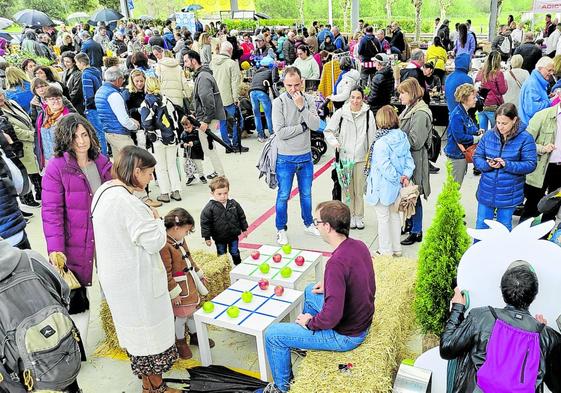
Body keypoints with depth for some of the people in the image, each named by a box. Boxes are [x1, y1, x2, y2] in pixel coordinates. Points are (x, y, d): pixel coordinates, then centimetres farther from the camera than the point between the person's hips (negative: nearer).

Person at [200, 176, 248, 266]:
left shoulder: (233, 204, -9)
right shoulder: (209, 208, -19)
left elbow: (241, 216, 4)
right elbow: (205, 222, -13)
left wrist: (244, 229, 8)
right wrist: (207, 237, -12)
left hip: (233, 235, 2)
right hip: (219, 238, -2)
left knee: (235, 253, 18)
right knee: (221, 255, 16)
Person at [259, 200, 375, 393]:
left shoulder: (336, 263, -34)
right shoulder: (359, 245, -6)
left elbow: (332, 317, -34)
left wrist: (310, 322, -15)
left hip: (345, 335, -9)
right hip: (363, 322, 9)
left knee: (272, 334, -1)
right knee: (310, 291, 30)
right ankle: (304, 341, 46)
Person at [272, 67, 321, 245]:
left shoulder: (309, 100, -2)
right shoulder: (278, 102, -12)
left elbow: (316, 125, -13)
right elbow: (280, 132, -21)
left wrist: (301, 107, -21)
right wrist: (303, 126, -14)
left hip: (305, 156, 3)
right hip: (285, 158, -3)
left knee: (306, 194, 18)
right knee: (283, 196, 7)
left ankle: (309, 223, 37)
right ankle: (281, 229, 23)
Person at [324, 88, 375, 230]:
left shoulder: (368, 114, -2)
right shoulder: (341, 113, -3)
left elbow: (372, 137, 3)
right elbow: (328, 130, 6)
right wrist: (334, 142, -12)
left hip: (361, 157, 0)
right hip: (344, 156, 0)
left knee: (359, 190, 8)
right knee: (348, 189, 8)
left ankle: (359, 216, 22)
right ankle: (350, 216, 21)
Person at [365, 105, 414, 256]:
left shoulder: (381, 143, -24)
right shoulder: (402, 137, -1)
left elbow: (385, 166, -24)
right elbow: (408, 158, 1)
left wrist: (398, 179, -13)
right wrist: (406, 175, -6)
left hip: (383, 186, -7)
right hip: (396, 187, 7)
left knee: (383, 218, 7)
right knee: (395, 214, 21)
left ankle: (386, 251, 19)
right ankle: (396, 248, 33)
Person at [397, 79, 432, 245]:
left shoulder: (420, 114, -19)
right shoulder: (410, 109, 11)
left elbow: (415, 142, -22)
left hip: (414, 161, -9)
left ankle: (417, 232, 15)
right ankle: (410, 224, 36)